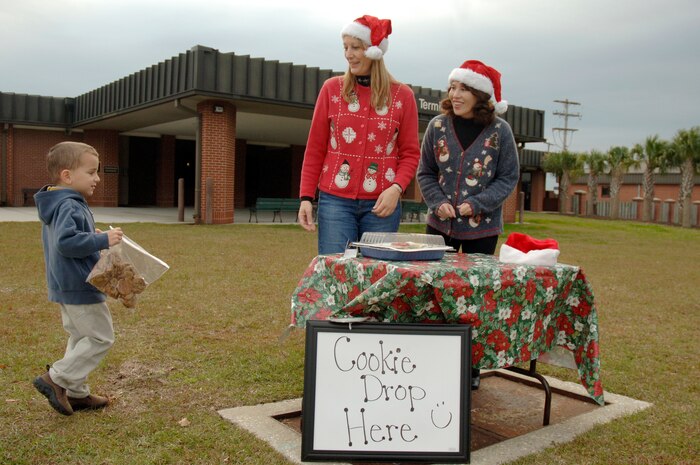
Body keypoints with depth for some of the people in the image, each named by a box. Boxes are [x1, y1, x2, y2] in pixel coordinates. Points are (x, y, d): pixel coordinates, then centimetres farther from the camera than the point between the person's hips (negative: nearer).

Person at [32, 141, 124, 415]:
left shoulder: (54, 205, 13)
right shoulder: (69, 206, -20)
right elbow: (66, 241, -31)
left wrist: (93, 238, 12)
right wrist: (102, 240, -26)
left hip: (65, 287, 11)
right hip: (80, 287, -11)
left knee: (80, 338, 18)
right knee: (101, 337, -1)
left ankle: (76, 393, 25)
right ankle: (56, 378, 1)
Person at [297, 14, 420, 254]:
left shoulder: (403, 95, 4)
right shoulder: (332, 89, 5)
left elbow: (410, 153, 4)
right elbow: (315, 149, 5)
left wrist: (396, 188, -13)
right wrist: (306, 196, -2)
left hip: (381, 203, 0)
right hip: (335, 200, 0)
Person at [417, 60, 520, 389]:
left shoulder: (499, 131, -6)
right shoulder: (438, 126, 0)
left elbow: (509, 177, -2)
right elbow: (425, 172, 6)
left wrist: (477, 204, -14)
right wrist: (438, 202, -10)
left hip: (482, 228, -2)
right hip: (440, 225, 2)